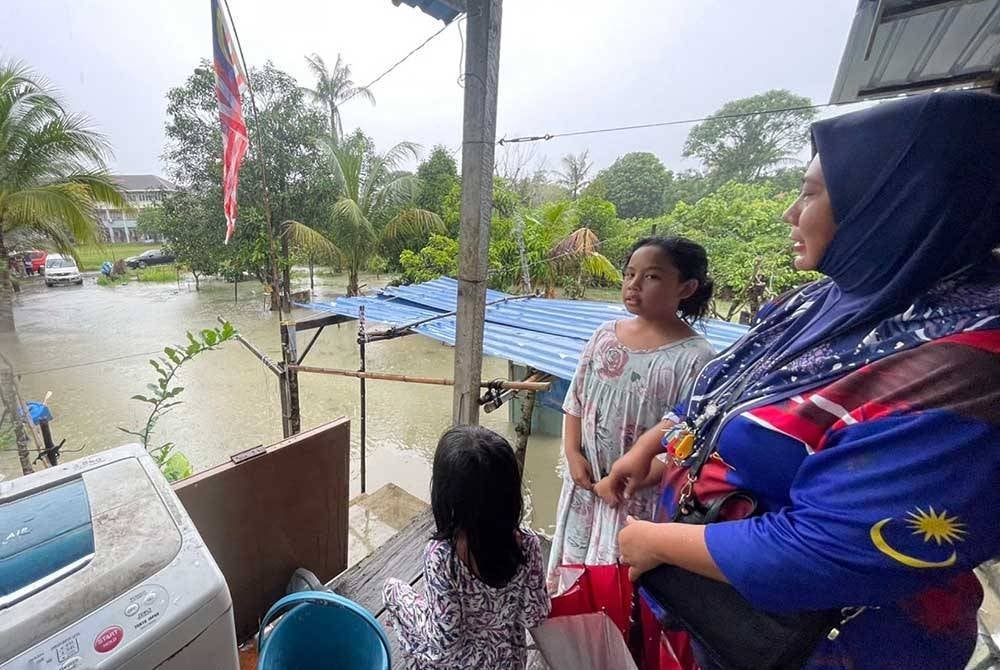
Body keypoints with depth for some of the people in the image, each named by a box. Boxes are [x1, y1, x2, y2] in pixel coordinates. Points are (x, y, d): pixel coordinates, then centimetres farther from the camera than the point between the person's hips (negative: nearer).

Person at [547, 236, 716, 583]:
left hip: (641, 496, -4)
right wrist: (573, 454, -5)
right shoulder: (605, 334, -2)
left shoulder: (694, 357, -17)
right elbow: (575, 401, 4)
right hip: (585, 483, 5)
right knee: (574, 568, 24)